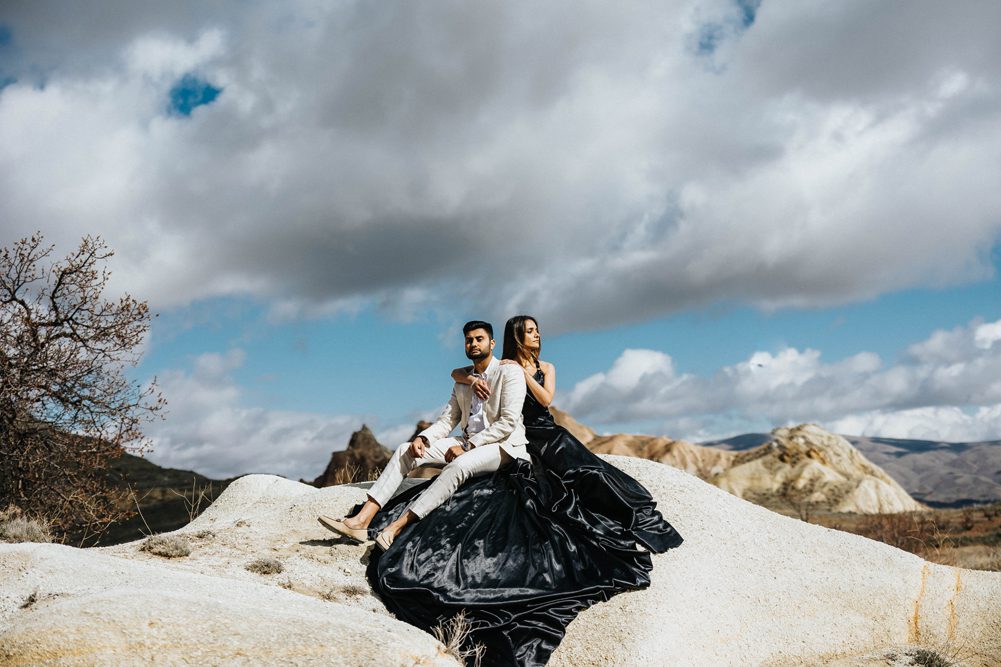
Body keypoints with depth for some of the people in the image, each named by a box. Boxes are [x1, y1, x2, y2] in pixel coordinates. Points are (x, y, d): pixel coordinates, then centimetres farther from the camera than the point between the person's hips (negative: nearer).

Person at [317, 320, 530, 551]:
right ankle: (361, 521, -21)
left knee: (458, 465, -38)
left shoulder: (510, 372, -6)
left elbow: (508, 422, -15)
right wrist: (422, 438, -10)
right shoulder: (462, 380, 17)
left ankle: (396, 527, -40)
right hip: (467, 444, 7)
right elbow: (446, 420, 12)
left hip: (502, 445, -7)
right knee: (405, 451, -9)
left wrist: (467, 446, -17)